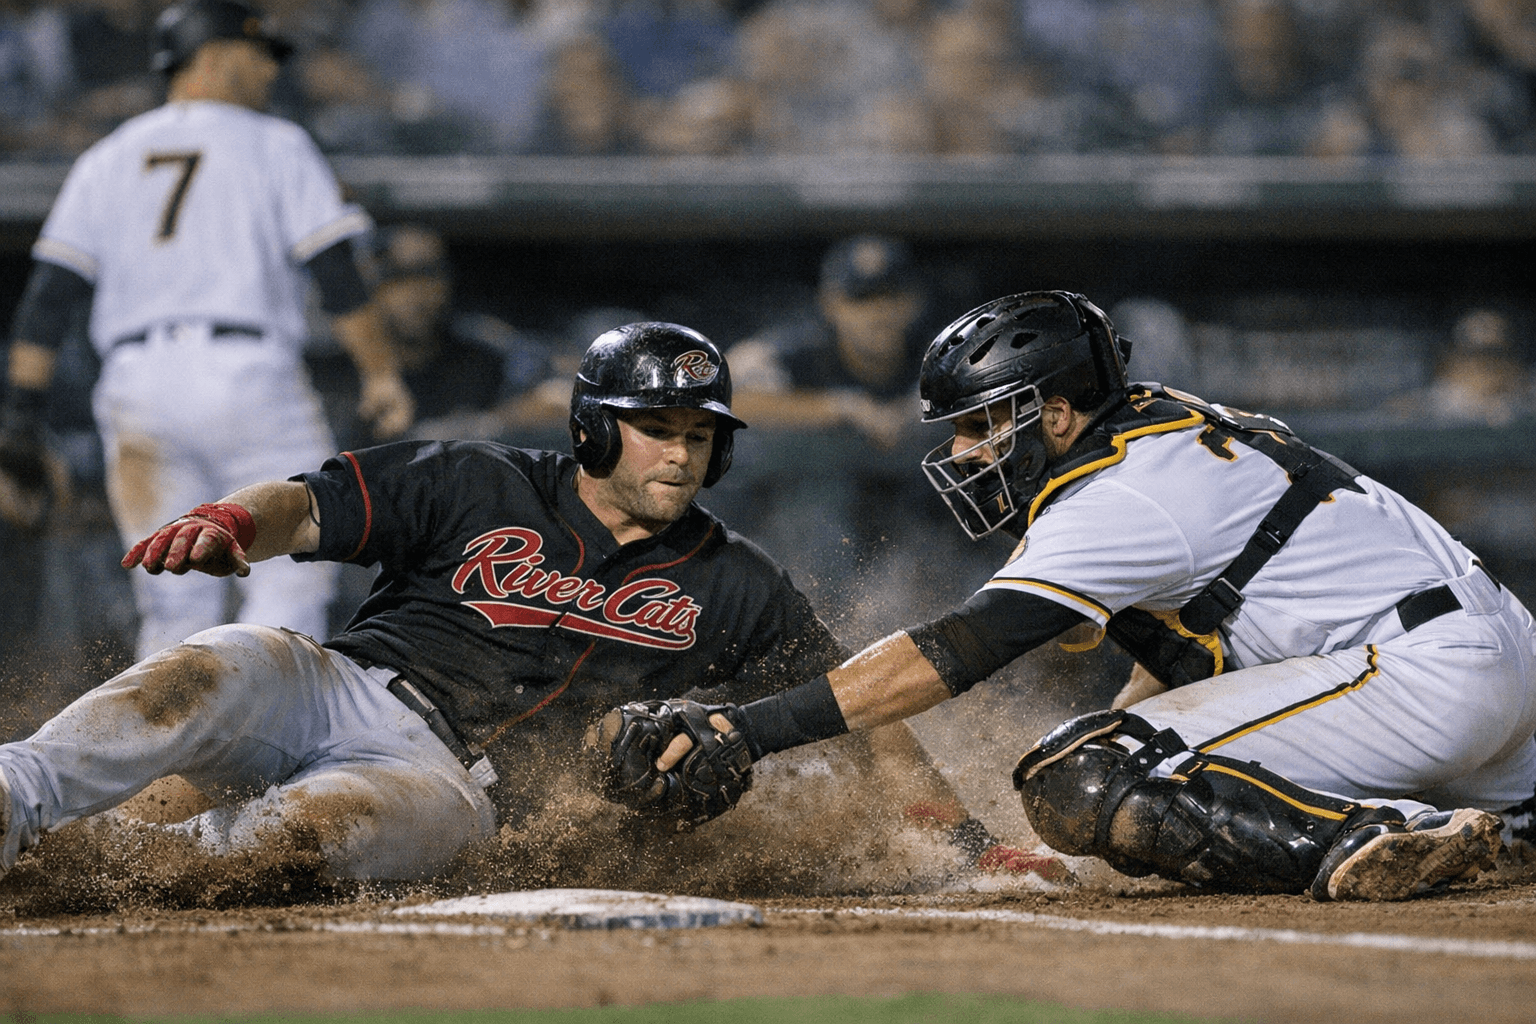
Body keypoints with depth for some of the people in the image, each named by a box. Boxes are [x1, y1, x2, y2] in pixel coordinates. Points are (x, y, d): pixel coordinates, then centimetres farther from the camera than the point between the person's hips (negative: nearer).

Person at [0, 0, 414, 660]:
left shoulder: (106, 159, 17)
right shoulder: (276, 145, 7)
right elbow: (335, 272, -4)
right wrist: (380, 375, -2)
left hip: (135, 384, 4)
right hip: (248, 376, -4)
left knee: (175, 604, 9)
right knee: (291, 583, 0)